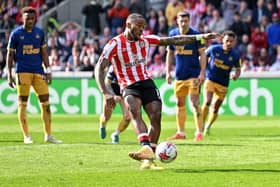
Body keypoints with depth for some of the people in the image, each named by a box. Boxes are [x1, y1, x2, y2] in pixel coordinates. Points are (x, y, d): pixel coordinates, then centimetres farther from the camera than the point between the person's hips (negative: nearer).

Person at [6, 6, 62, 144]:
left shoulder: (40, 33, 9)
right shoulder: (16, 34, -1)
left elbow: (44, 53, 15)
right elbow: (10, 54, 3)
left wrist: (48, 70, 7)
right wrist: (9, 75, -3)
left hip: (38, 71, 3)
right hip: (22, 71, -3)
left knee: (45, 102, 0)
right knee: (22, 103, -3)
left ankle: (48, 135, 7)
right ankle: (26, 136, 3)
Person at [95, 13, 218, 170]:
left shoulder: (146, 40, 7)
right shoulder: (115, 44, -8)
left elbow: (173, 40, 9)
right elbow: (99, 68, -14)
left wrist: (200, 37, 3)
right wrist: (106, 93, -27)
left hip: (147, 83, 5)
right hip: (129, 86, -5)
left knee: (156, 118, -12)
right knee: (135, 110, -32)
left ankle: (149, 160, -3)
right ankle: (147, 149, -52)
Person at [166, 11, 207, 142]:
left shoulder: (195, 35, -7)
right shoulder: (173, 34, 4)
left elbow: (202, 54, -5)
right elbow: (170, 54, 13)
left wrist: (202, 73, -12)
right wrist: (168, 72, 7)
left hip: (193, 74, -5)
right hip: (179, 75, 5)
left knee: (194, 102, -12)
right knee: (180, 104, 8)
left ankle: (199, 132, -9)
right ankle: (180, 132, 15)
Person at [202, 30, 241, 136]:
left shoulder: (235, 55, -5)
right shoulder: (214, 49, -9)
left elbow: (238, 69, 5)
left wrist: (235, 75, -17)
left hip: (223, 85, 2)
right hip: (210, 80, -2)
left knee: (215, 109, 8)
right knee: (207, 102, -23)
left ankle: (208, 127, 32)